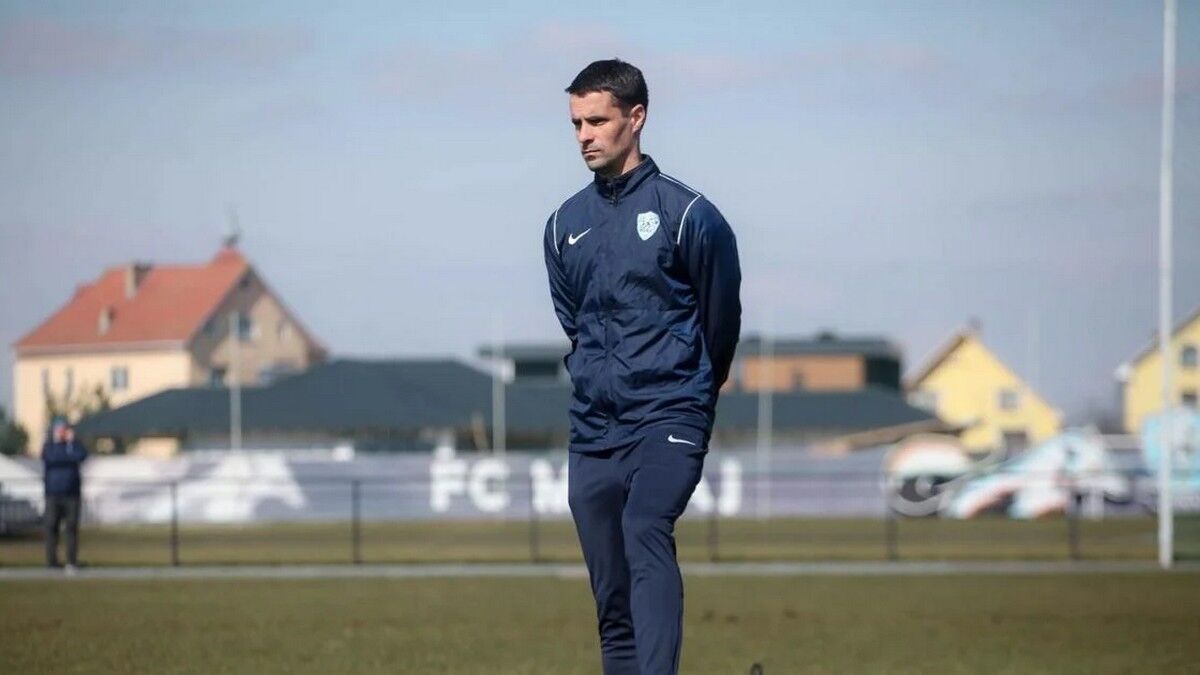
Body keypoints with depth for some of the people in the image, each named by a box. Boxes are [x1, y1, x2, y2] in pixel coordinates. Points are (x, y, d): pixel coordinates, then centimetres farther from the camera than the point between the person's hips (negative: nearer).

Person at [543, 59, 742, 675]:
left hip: (670, 419, -5)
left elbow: (721, 323, 7)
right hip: (593, 432, 5)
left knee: (646, 532, -30)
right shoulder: (565, 225, 10)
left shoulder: (688, 214, -4)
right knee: (612, 599, 5)